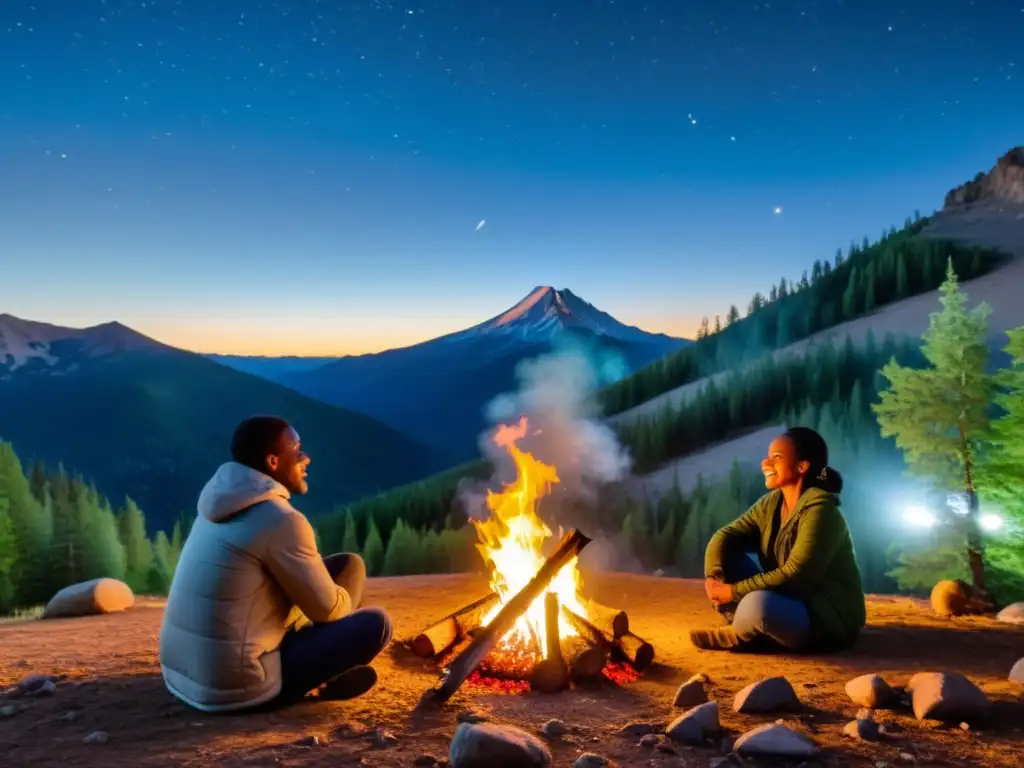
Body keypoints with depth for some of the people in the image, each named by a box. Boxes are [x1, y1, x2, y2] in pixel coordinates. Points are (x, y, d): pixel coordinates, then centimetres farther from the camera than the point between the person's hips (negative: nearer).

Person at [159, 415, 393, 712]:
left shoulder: (221, 506, 7)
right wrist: (343, 596, 13)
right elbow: (328, 608, -9)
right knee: (376, 623, -4)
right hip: (235, 686, -9)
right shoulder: (281, 520, -19)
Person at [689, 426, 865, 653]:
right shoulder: (770, 503, 3)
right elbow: (725, 536, -1)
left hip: (830, 619, -8)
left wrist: (735, 591, -26)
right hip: (788, 601, 8)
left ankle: (737, 635, -4)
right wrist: (714, 576, -21)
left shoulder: (819, 510, -22)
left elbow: (795, 575, -28)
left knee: (757, 604, -36)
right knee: (727, 556, -3)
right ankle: (746, 629, -9)